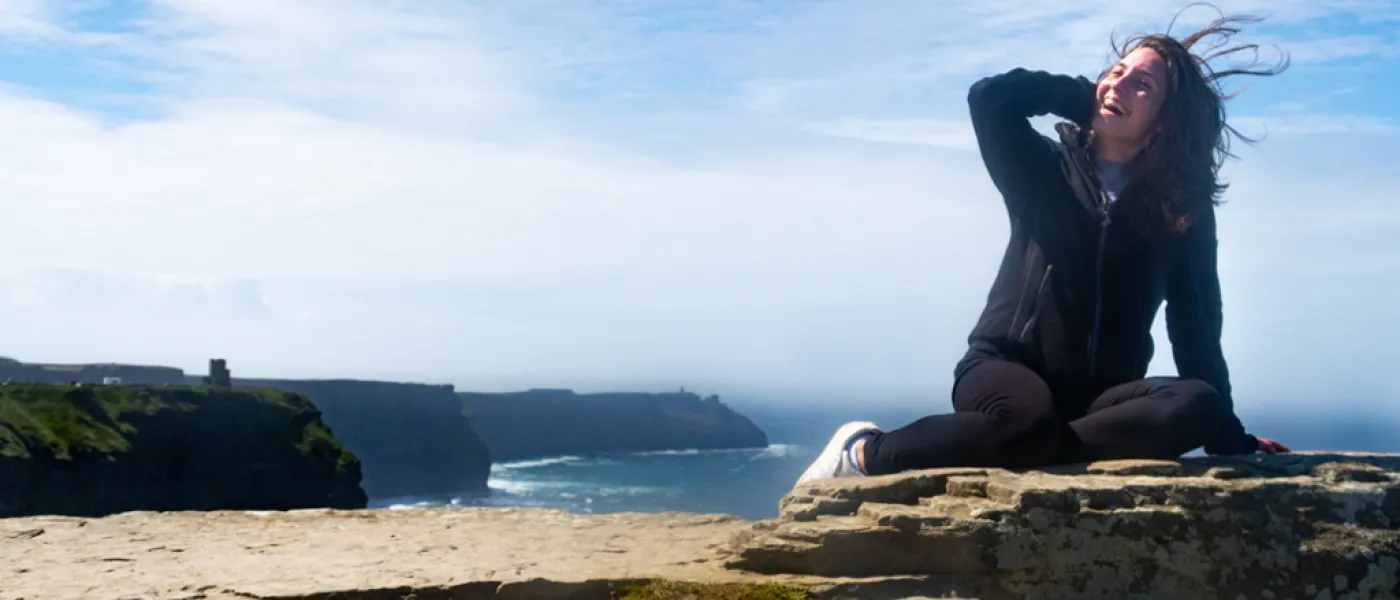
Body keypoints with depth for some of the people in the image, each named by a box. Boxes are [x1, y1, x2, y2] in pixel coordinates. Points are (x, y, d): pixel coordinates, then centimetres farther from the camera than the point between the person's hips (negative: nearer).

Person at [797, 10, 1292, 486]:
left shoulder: (1186, 213, 7)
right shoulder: (1048, 171, 5)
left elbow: (1197, 328, 7)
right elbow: (990, 97, -13)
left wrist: (1228, 439, 2)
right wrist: (1084, 96, 0)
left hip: (1101, 395, 3)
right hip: (1005, 370, -2)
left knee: (1197, 406, -30)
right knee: (1025, 414, -40)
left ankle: (1014, 455, -35)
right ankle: (867, 453, -21)